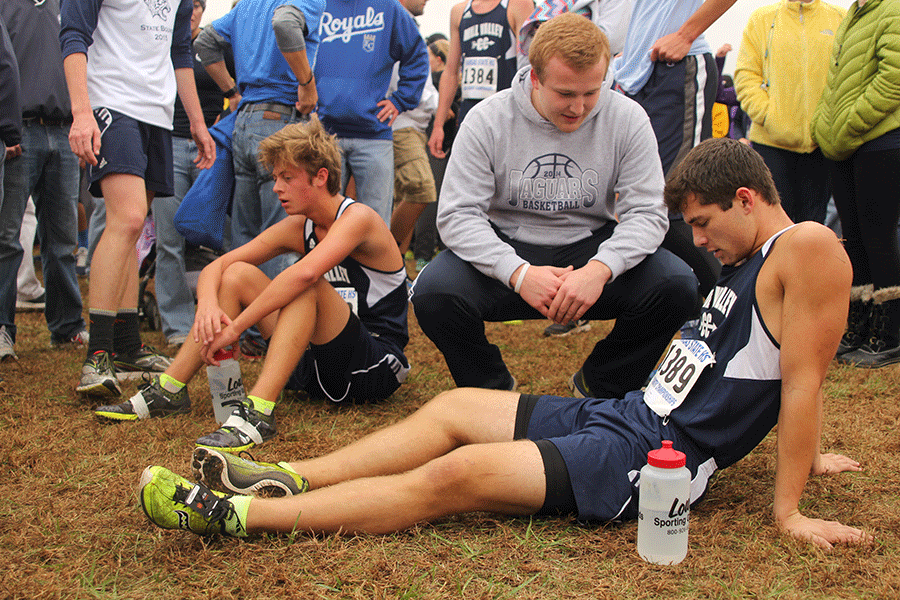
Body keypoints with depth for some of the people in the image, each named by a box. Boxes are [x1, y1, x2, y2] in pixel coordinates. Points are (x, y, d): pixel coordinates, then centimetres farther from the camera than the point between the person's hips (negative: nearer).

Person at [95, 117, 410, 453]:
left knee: (308, 286, -32)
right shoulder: (296, 228, 5)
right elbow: (216, 266, 3)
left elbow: (304, 273, -36)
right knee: (238, 275, -1)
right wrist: (208, 305, -20)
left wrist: (235, 327, -32)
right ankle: (169, 391, 0)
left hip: (379, 368, -7)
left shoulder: (357, 217, -17)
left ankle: (258, 412, -38)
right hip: (319, 365, 7)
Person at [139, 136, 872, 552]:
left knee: (458, 474, -20)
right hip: (627, 411, 10)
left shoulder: (807, 250, -14)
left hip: (654, 458, -10)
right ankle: (285, 479, 7)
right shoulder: (743, 262, 16)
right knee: (453, 408, 5)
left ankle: (236, 514, -18)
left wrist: (789, 511, -17)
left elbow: (805, 378, -17)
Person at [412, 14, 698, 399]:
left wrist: (600, 269, -31)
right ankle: (492, 389, 4)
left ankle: (600, 385, 5)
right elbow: (456, 215, -14)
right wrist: (518, 273, -30)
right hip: (507, 249, -1)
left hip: (592, 247, 1)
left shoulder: (627, 119, -8)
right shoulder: (488, 120, -11)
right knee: (432, 292, -29)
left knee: (678, 287, -24)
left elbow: (647, 212, -10)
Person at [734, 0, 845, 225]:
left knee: (813, 221, 7)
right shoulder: (762, 18, 8)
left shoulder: (842, 19, 8)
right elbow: (746, 76, 2)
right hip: (771, 142, -1)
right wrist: (770, 119, -11)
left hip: (822, 144, 1)